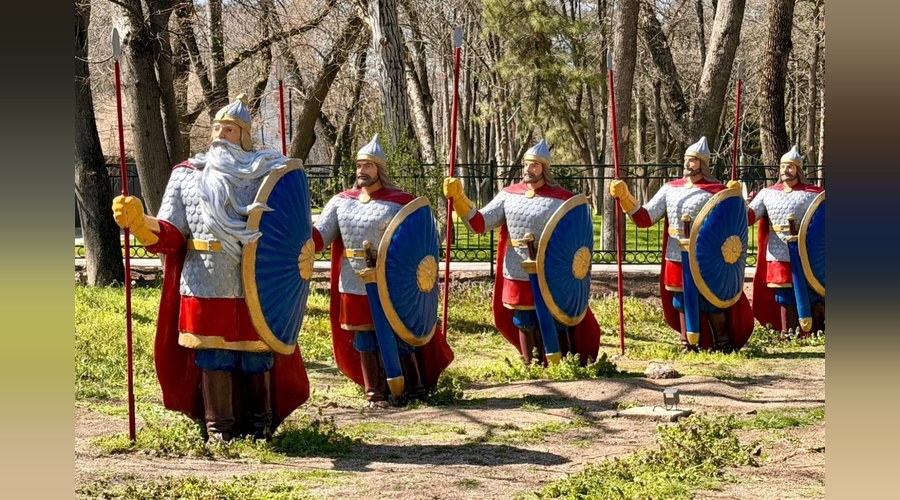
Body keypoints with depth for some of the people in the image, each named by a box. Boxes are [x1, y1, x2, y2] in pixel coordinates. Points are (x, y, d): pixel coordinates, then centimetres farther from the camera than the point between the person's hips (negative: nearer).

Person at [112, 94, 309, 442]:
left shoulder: (265, 174, 7)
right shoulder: (186, 175, 10)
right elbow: (169, 236, 4)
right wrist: (137, 221, -15)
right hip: (205, 286, 1)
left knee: (256, 357, 4)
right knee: (212, 357, 2)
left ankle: (259, 426, 18)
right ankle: (219, 429, 13)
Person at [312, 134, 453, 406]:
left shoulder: (400, 202, -5)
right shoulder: (341, 201, 6)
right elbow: (318, 237, 0)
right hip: (355, 287, 4)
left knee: (398, 339, 5)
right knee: (365, 342, 10)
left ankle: (415, 388, 21)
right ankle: (375, 393, 20)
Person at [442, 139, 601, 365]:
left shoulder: (562, 200, -9)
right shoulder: (509, 194, 4)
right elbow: (479, 224, 1)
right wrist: (459, 198, -12)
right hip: (517, 279, 4)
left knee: (557, 332, 3)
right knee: (525, 329, 15)